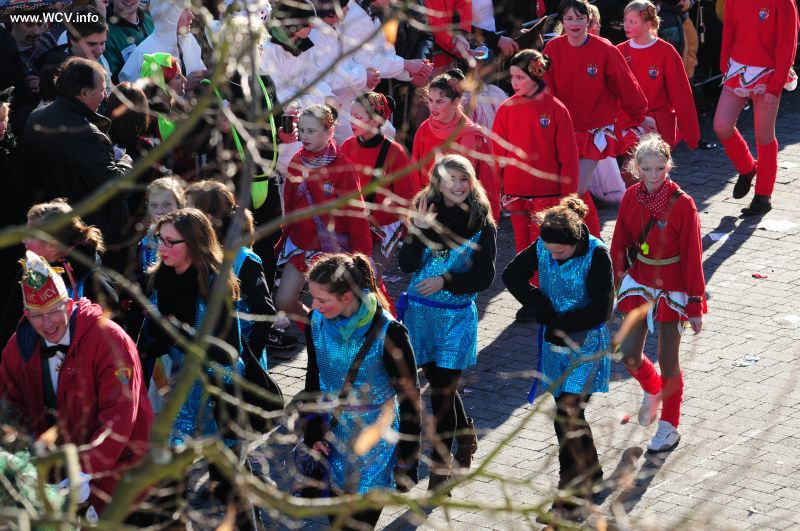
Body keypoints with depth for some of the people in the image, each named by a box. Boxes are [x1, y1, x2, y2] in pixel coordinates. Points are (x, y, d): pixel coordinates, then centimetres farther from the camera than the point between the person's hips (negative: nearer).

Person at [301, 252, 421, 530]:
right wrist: (312, 432, 4)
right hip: (332, 431, 4)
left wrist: (407, 462, -9)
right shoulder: (316, 321, -8)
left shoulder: (388, 333, -22)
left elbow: (409, 398, -12)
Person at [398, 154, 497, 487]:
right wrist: (419, 231, -25)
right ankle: (466, 434, 40)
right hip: (420, 311, 3)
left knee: (442, 389, -4)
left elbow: (484, 277, -6)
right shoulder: (425, 214, -2)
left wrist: (446, 281, -19)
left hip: (457, 315, -2)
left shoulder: (482, 225, -5)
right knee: (439, 382, 14)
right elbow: (406, 265, -10)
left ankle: (440, 469, 6)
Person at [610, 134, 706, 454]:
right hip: (639, 283, 4)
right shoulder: (632, 197, -5)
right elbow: (620, 244, 6)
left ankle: (669, 427, 23)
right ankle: (652, 390, 36)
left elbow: (692, 257, -14)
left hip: (672, 289, -4)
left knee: (668, 360, 4)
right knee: (629, 354, 1)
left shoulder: (682, 205, -18)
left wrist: (695, 306, -12)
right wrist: (620, 281, 8)